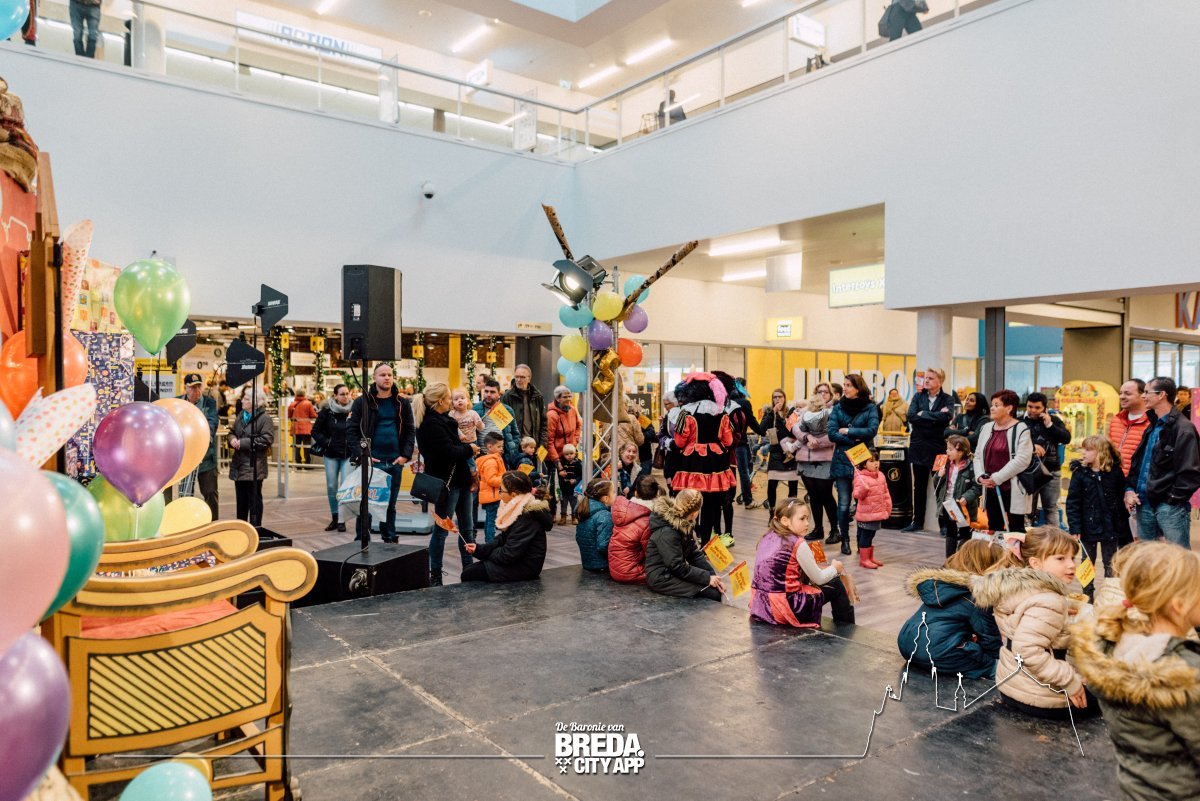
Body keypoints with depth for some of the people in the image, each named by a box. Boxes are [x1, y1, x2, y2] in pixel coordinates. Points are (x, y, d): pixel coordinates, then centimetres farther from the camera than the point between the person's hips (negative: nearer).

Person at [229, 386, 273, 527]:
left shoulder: (264, 418, -12)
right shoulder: (241, 415, 12)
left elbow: (266, 439, -20)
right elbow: (232, 431, 22)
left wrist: (243, 443, -19)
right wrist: (232, 439, -2)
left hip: (254, 467, -8)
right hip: (239, 465, 8)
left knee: (254, 499, 1)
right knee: (241, 499, 17)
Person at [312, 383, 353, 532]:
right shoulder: (326, 411, -1)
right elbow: (315, 431, 6)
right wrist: (326, 443, -5)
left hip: (348, 455, -1)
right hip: (331, 455, 1)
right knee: (331, 487, 5)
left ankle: (342, 520, 2)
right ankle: (334, 518, 18)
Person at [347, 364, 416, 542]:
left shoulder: (403, 403, 8)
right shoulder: (362, 402, -2)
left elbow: (411, 430, 7)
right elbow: (351, 430, -5)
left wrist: (405, 455, -5)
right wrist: (362, 456, -14)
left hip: (395, 462, 3)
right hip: (370, 462, -3)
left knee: (391, 505, 13)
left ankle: (390, 540, 23)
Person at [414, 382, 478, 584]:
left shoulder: (442, 420, 13)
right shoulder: (431, 424, -18)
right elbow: (449, 452, -24)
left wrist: (467, 448, 1)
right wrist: (470, 449, -8)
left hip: (459, 479, 10)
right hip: (446, 482, -10)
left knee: (467, 527, 13)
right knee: (441, 529, 0)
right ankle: (435, 576, 11)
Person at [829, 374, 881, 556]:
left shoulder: (870, 408, 0)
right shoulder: (838, 408, 5)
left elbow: (872, 431, -14)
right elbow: (832, 434, -5)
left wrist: (847, 431, -10)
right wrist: (856, 439, -13)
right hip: (842, 461, 1)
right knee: (844, 504, 1)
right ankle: (845, 540, 13)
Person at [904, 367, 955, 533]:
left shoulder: (947, 399, 1)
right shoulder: (918, 397, 8)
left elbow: (946, 416, -20)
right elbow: (911, 416, -8)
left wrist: (923, 414, -12)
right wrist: (935, 417, -12)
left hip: (938, 448, -3)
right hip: (919, 447, 3)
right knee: (919, 486, 10)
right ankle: (917, 521, 17)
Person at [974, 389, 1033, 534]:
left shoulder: (1021, 430, -8)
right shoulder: (986, 428, 11)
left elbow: (1022, 459, -17)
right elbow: (978, 455, 13)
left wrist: (997, 478, -17)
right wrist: (980, 476, -4)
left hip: (1013, 489, -6)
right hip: (991, 489, 6)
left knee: (1016, 530, 1)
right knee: (993, 529, 14)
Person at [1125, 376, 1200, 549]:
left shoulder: (1183, 429, -9)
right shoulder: (1152, 427, 16)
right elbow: (1136, 462, 19)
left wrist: (1173, 499, -14)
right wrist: (1130, 489, 6)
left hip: (1170, 507, -8)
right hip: (1144, 504, 8)